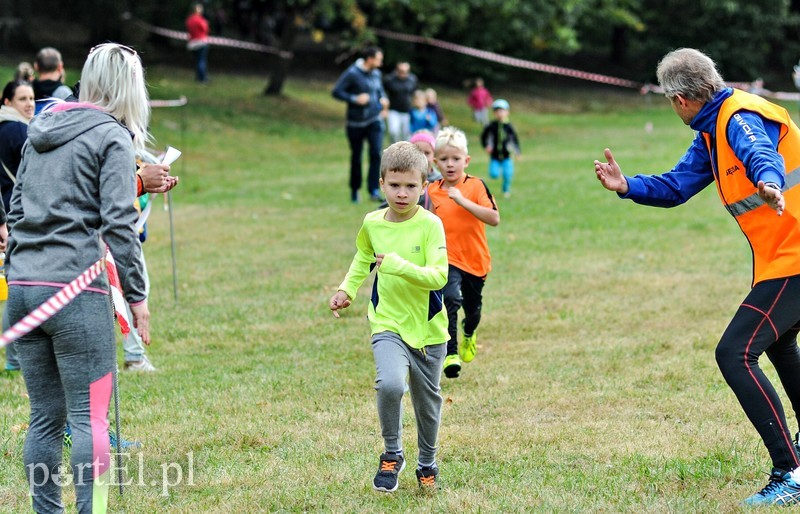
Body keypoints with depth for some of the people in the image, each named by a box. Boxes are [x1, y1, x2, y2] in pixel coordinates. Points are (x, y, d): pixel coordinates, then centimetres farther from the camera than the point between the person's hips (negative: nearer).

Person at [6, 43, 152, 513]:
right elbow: (119, 224, -10)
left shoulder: (41, 131, 16)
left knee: (45, 416, 10)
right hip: (75, 291, -7)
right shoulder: (111, 137, -4)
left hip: (21, 291, 7)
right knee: (91, 416, -4)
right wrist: (137, 295, -6)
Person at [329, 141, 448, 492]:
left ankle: (427, 464, 38)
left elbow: (438, 276, -23)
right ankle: (391, 454, -3)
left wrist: (400, 266, -34)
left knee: (427, 399, 14)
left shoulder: (430, 225, -14)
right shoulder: (372, 223, -1)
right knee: (390, 384, -25)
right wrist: (347, 290, 10)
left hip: (428, 328, -1)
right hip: (388, 323, 1)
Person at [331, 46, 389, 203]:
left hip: (374, 120, 3)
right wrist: (355, 99, -22)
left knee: (376, 153, -15)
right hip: (356, 123, -3)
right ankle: (354, 191, 26)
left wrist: (383, 99, 6)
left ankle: (374, 190, -15)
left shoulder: (376, 73, 6)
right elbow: (336, 92, -14)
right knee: (356, 157, 9)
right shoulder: (352, 74, -13)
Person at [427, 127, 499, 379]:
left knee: (472, 307, 20)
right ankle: (451, 354, -25)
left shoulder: (476, 186, -10)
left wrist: (463, 201, -29)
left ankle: (469, 334, 54)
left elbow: (494, 218, -24)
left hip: (475, 260, 0)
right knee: (450, 299, -27)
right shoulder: (431, 191, -1)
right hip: (447, 260, 0)